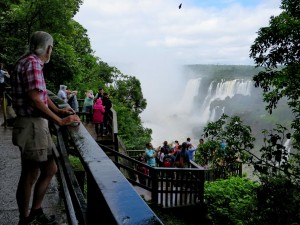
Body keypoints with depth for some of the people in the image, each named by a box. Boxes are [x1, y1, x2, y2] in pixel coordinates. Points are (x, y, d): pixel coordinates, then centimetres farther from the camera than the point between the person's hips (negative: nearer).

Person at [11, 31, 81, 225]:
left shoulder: (34, 63, 16)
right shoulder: (32, 63, -15)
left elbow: (42, 94, 22)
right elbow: (34, 100, -23)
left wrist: (58, 111, 9)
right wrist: (60, 121, -18)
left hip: (37, 125, 10)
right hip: (31, 126, -10)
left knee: (50, 169, 16)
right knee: (30, 176, 4)